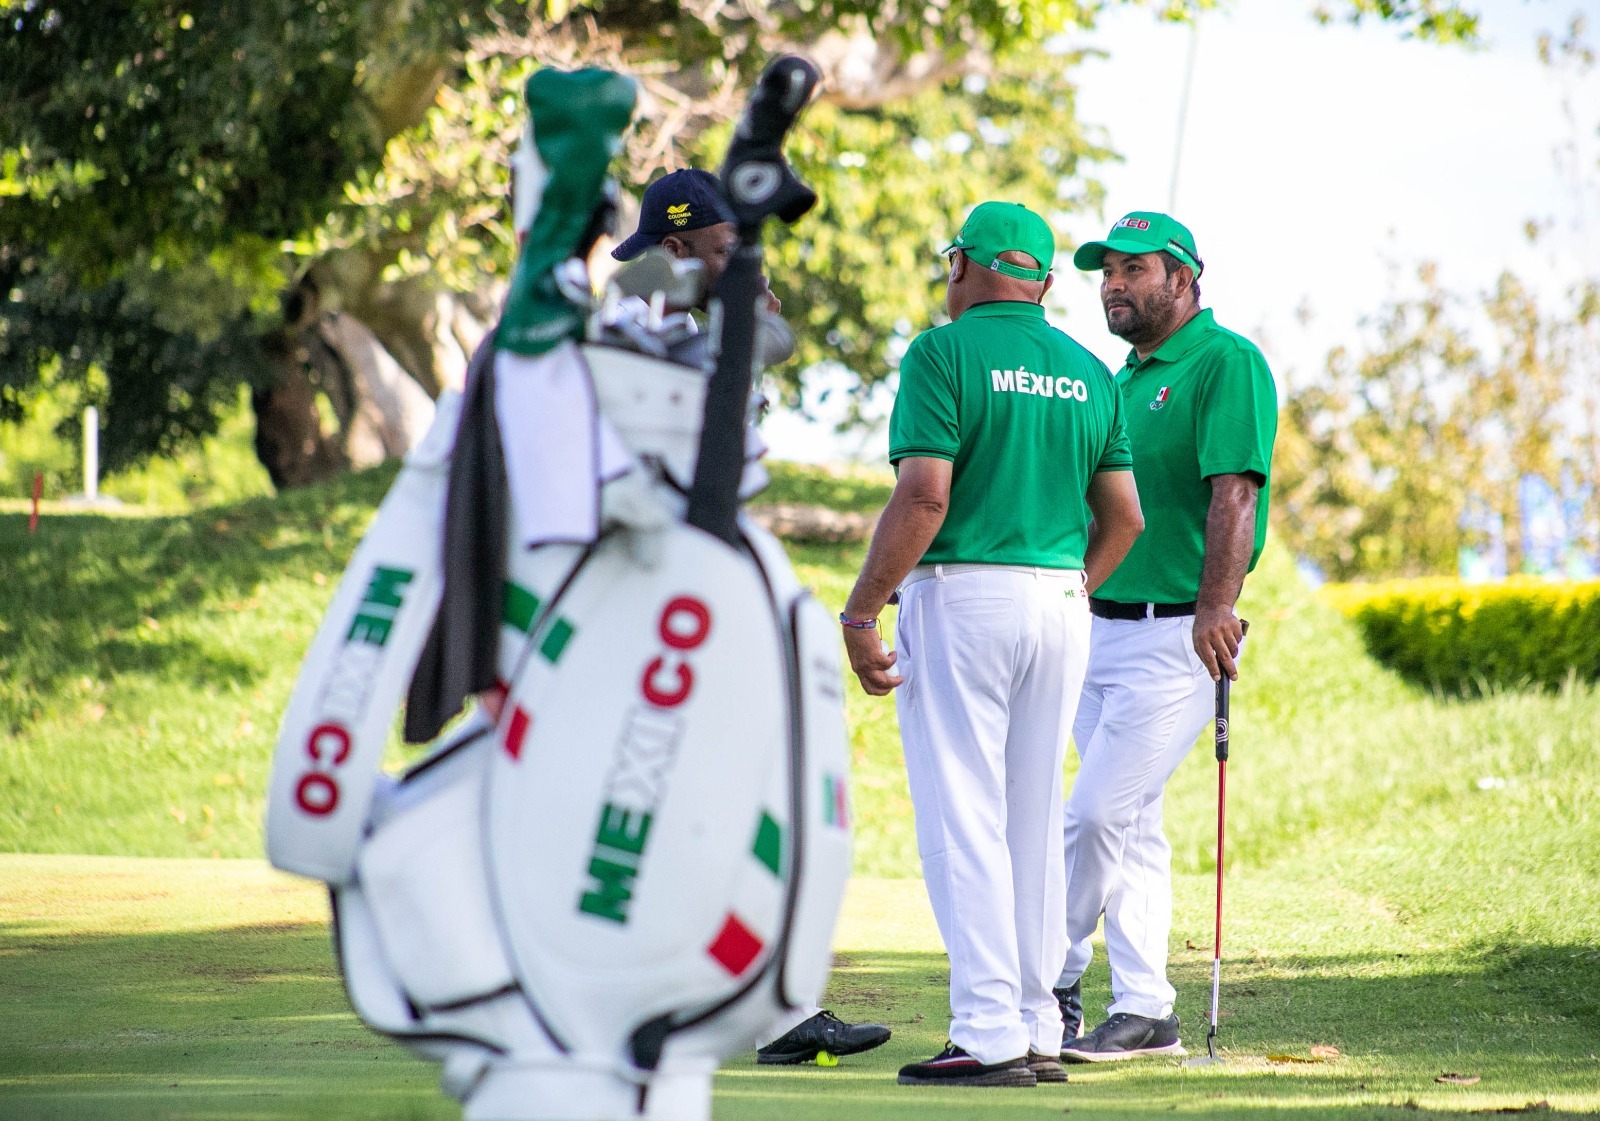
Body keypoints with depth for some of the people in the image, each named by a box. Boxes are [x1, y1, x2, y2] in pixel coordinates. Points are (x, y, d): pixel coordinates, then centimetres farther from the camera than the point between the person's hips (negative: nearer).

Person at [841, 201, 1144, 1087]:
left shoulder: (944, 354, -7)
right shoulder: (1089, 374, 12)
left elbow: (923, 498, -16)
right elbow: (1123, 518, 12)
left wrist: (858, 614, -13)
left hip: (960, 594, -6)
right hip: (1060, 604, 6)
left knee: (962, 819, -4)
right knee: (1035, 822, 12)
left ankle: (990, 1034, -9)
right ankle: (1038, 1030, 13)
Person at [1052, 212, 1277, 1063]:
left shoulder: (1226, 363, -8)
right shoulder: (1127, 378, 18)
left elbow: (1235, 490, -19)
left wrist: (1216, 606, -29)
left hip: (1176, 635, -9)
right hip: (1103, 631, 9)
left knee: (1099, 815, -10)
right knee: (1131, 828, 8)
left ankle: (1049, 986, 0)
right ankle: (1143, 1014, 11)